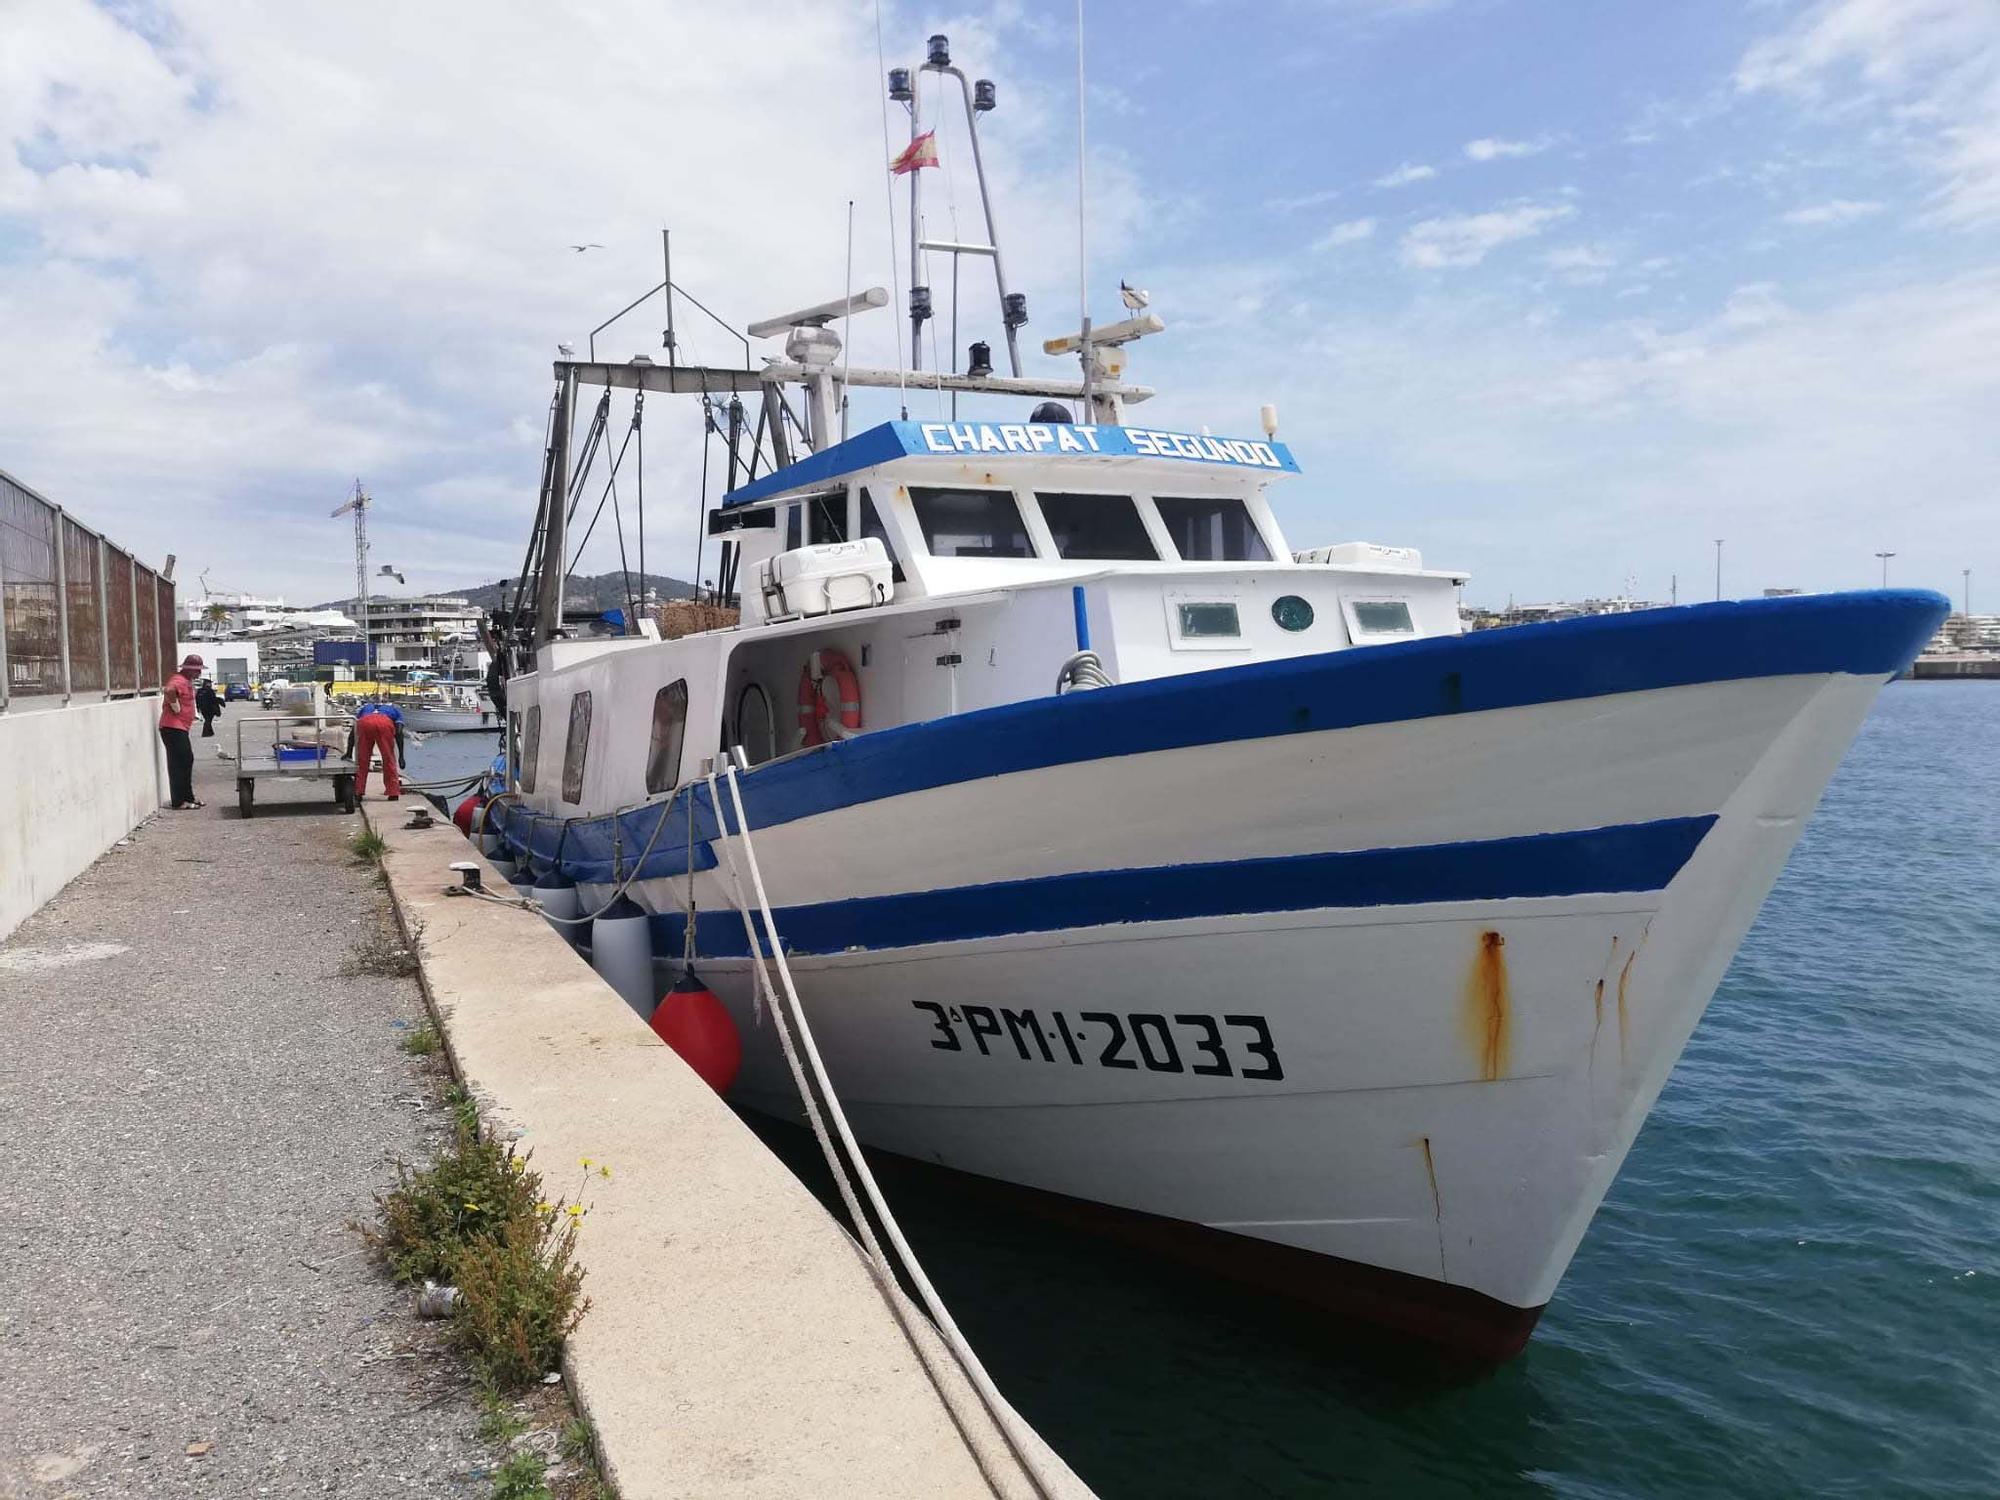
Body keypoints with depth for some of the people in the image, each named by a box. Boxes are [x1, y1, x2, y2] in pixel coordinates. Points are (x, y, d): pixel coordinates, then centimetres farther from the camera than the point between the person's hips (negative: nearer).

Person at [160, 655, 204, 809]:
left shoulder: (187, 681, 16)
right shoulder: (179, 680, -16)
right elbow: (169, 691, -38)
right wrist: (176, 708, -24)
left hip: (181, 728, 11)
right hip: (173, 728, -11)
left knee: (187, 761, 15)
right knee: (178, 764, -9)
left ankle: (188, 798, 23)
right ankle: (179, 802, -7)